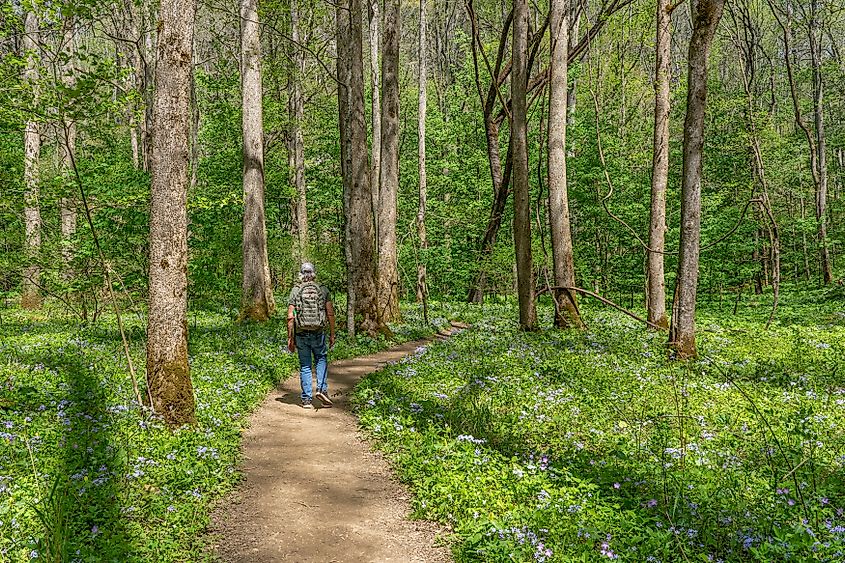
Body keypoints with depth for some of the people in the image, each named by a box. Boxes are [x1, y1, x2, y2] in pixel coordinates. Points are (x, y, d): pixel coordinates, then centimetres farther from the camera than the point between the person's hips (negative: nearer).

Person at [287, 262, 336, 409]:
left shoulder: (295, 291, 0)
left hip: (301, 334, 0)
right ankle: (322, 389, 2)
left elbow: (290, 317, -4)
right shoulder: (323, 290, 1)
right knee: (321, 360, 19)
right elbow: (330, 313, -2)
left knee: (305, 366, 9)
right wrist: (332, 334, 6)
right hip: (318, 333, 0)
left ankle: (307, 399, 9)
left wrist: (290, 338, 1)